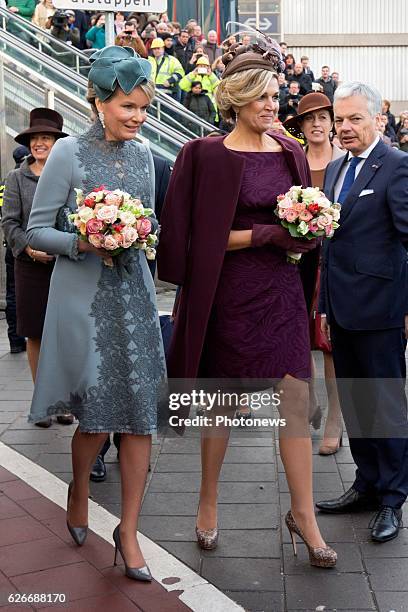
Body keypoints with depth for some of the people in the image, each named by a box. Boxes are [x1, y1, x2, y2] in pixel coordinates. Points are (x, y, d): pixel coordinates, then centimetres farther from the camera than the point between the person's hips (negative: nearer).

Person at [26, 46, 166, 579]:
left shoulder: (143, 154, 9)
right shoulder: (69, 153, -6)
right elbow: (37, 230, -5)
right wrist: (83, 242, -20)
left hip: (134, 291, 4)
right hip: (85, 295, -4)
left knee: (141, 414, 1)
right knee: (98, 413, 1)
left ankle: (129, 530, 15)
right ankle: (79, 490, 35)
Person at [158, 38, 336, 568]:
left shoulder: (290, 151, 8)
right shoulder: (208, 155, -8)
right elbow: (197, 237, -11)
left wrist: (306, 235, -2)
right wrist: (264, 235, -18)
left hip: (284, 289, 4)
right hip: (232, 292, -4)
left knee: (296, 399, 1)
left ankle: (303, 513, 15)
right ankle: (208, 504, 29)